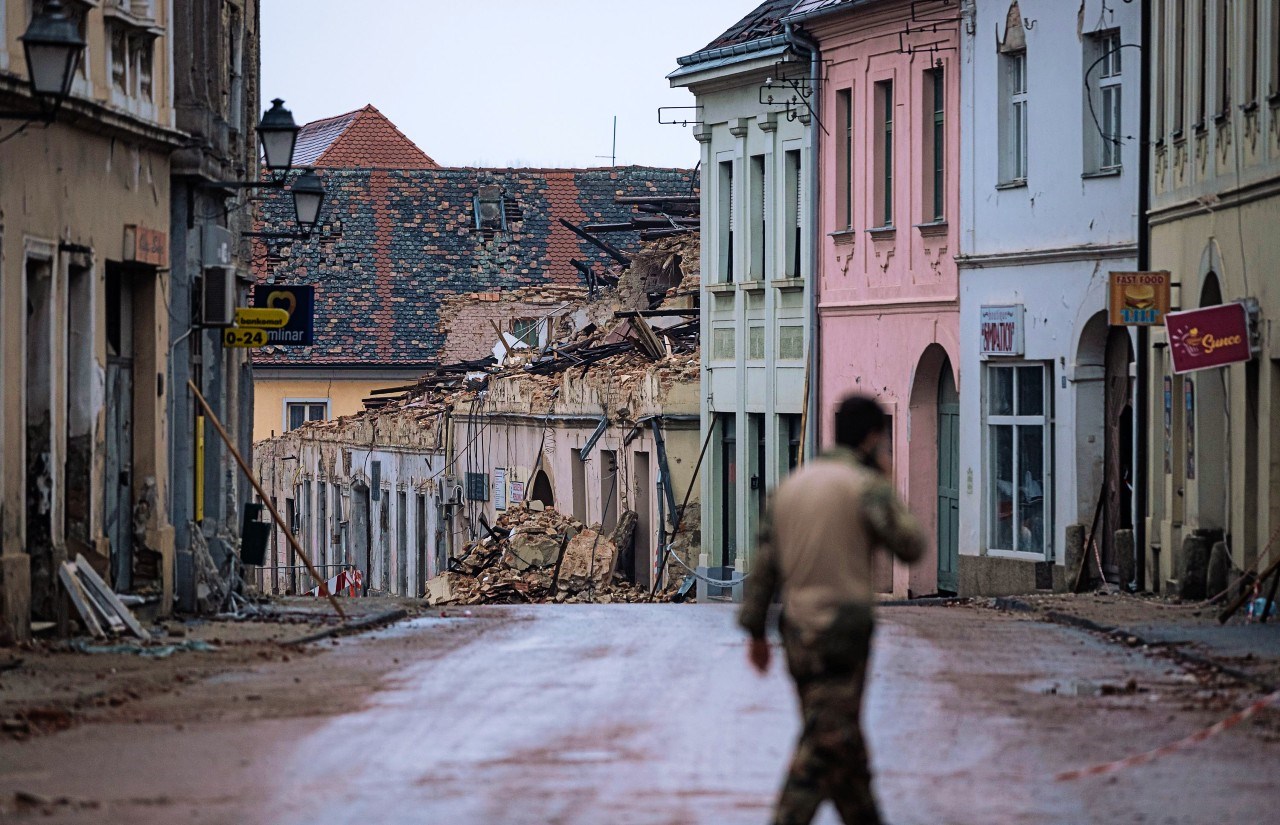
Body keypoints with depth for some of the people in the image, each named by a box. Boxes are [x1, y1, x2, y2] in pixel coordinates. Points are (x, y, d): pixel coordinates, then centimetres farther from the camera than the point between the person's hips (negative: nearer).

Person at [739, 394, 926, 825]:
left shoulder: (791, 486, 11)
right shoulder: (865, 487, -10)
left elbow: (765, 564, 10)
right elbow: (910, 546, -5)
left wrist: (756, 631, 13)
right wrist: (887, 488, 5)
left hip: (797, 629, 7)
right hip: (842, 628, -7)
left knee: (844, 743, 17)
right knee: (824, 746, -7)